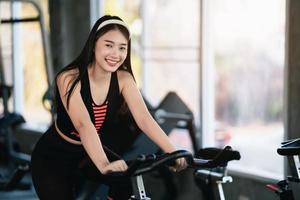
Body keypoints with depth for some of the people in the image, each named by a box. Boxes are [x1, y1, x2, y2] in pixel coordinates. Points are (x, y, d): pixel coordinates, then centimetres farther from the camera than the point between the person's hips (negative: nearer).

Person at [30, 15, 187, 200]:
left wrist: (173, 152, -39)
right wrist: (103, 165, -55)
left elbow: (144, 118, -24)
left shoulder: (123, 79, -13)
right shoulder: (69, 78, -26)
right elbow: (83, 124, -41)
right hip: (53, 158, -3)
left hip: (91, 155, 4)